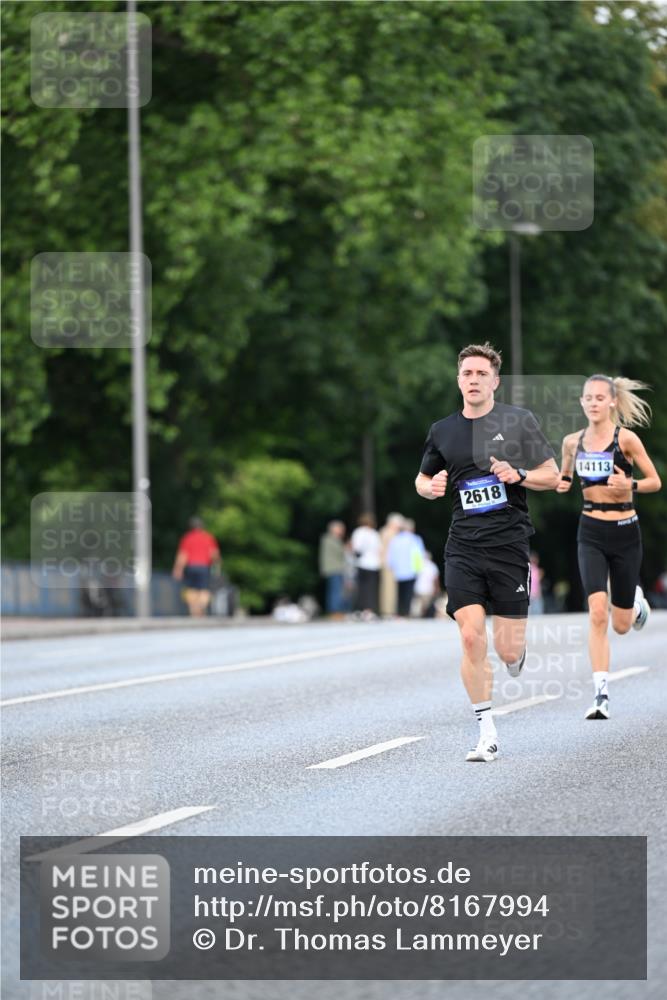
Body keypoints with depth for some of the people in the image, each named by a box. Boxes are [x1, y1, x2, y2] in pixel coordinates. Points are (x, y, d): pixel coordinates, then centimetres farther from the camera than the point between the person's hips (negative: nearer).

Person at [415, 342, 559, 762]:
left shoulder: (519, 421, 1)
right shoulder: (442, 431, 9)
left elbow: (552, 476, 3)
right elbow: (423, 479, 24)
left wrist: (518, 475, -15)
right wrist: (430, 487, 1)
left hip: (509, 543, -2)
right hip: (463, 547, 2)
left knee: (508, 649, -4)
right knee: (471, 637, -11)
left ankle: (518, 655, 36)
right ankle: (487, 734, -2)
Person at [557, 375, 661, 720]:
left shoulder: (625, 438, -8)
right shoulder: (572, 442, 3)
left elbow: (655, 481, -4)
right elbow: (566, 476, 21)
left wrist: (630, 485, -23)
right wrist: (562, 484, -3)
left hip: (624, 533, -1)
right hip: (591, 534, 1)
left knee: (621, 625, 9)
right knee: (597, 614, -17)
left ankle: (636, 600, 46)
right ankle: (601, 695, -15)